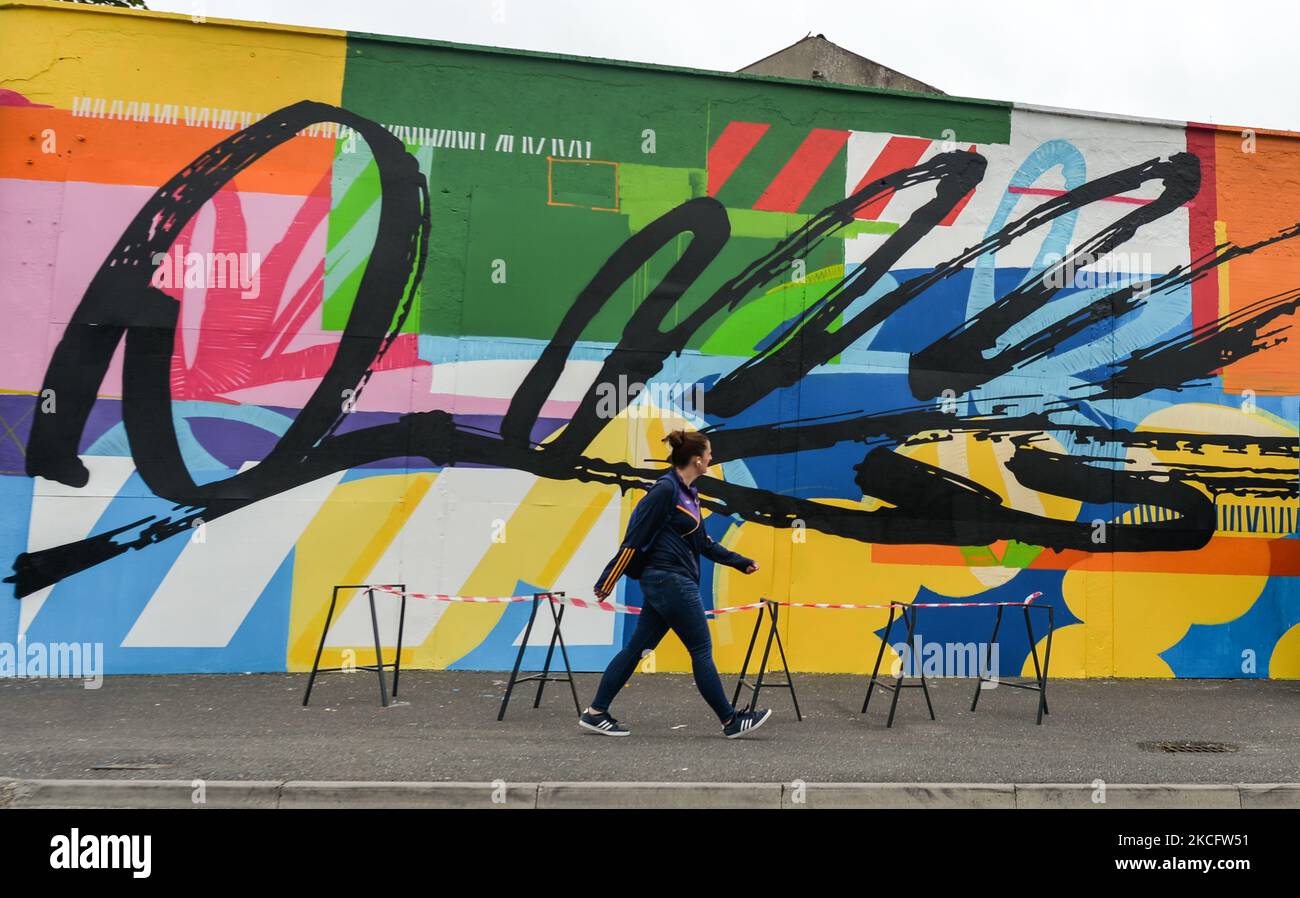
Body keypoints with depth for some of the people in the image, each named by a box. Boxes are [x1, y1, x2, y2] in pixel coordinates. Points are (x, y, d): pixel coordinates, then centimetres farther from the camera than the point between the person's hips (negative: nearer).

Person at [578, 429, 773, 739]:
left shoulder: (688, 492, 13)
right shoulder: (666, 489, -16)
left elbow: (703, 542, 22)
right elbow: (635, 538, -16)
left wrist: (740, 562, 23)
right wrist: (609, 580, -14)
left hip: (668, 583, 10)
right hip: (670, 581, -10)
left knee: (637, 647, 10)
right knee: (701, 650, -1)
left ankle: (595, 713, 14)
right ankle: (731, 721, 8)